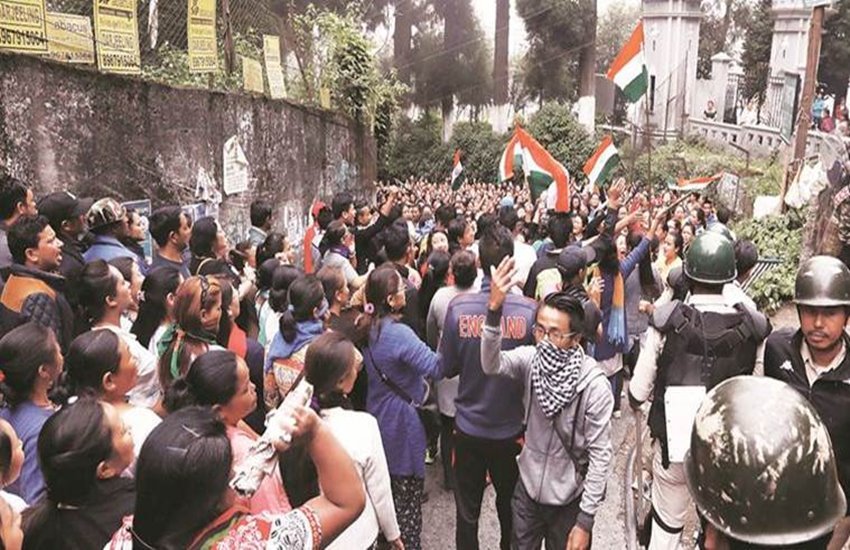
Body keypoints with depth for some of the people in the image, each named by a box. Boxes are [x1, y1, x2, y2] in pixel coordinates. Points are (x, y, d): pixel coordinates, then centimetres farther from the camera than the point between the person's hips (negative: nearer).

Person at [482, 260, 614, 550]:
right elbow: (492, 365, -32)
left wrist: (585, 520, -16)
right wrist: (494, 310, -47)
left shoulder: (595, 385, -22)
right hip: (528, 486, 4)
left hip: (569, 497, -3)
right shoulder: (531, 359, -12)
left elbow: (600, 454, -17)